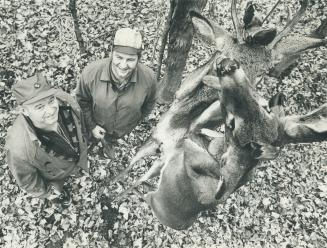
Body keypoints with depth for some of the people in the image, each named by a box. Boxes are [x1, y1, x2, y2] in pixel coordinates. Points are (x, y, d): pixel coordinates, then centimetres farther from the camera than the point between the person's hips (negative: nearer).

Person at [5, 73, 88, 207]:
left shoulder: (66, 101, -36)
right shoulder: (20, 147, -47)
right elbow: (26, 179, -24)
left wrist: (82, 147, 8)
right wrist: (46, 193, -6)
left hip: (79, 156, 3)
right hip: (55, 175, -2)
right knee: (57, 190, 33)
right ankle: (59, 193, 67)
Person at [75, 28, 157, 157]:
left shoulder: (148, 77, -31)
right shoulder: (90, 73, -34)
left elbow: (149, 103, -8)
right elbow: (82, 100, -13)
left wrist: (136, 120, 5)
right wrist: (91, 126, -11)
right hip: (98, 127, -2)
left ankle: (109, 144, 70)